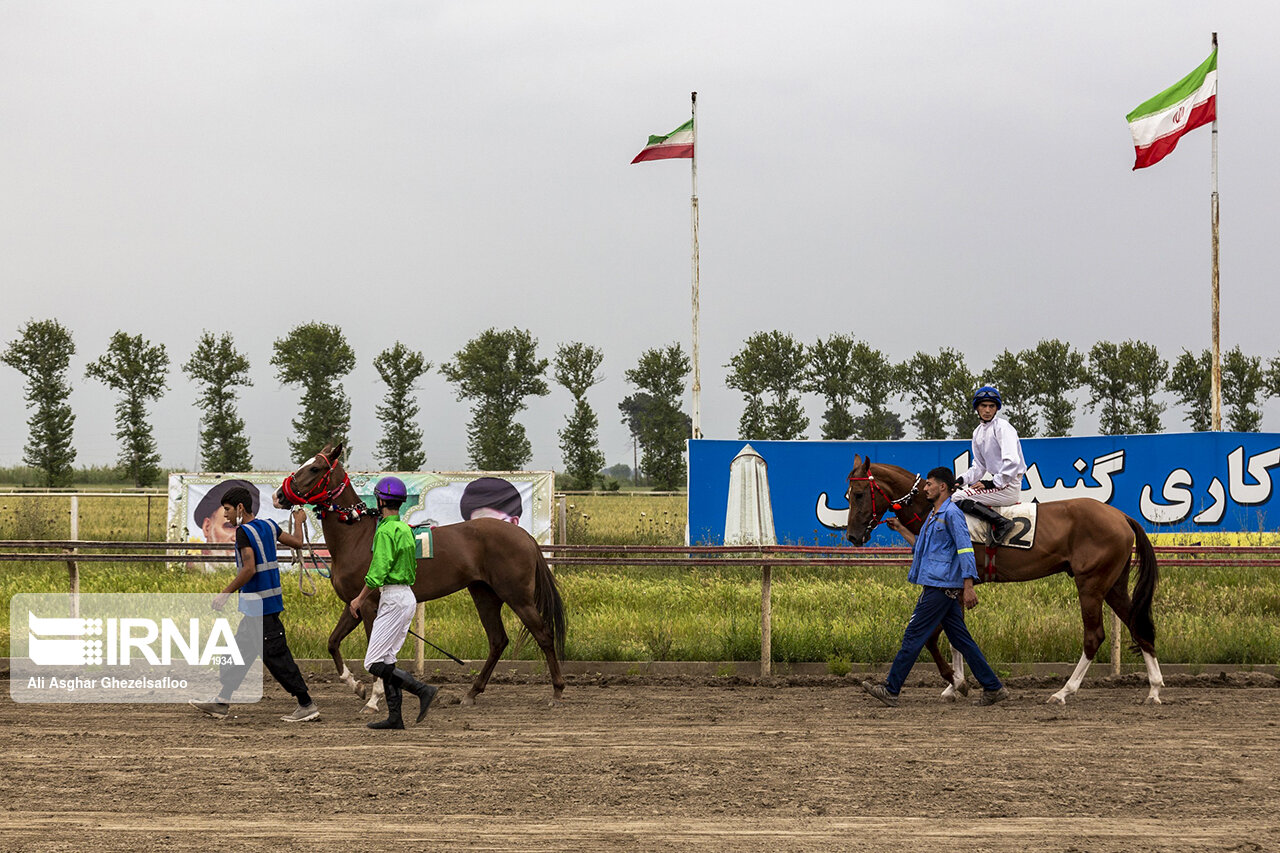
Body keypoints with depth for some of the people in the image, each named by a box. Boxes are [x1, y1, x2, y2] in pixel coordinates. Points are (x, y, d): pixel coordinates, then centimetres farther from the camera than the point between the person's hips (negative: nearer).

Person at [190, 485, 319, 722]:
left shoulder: (244, 532, -15)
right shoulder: (268, 526, 9)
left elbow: (249, 569, -24)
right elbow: (297, 542, 18)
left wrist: (225, 593, -16)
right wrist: (299, 522, 38)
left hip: (259, 604, -10)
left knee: (276, 656, -5)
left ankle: (306, 705, -3)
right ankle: (221, 703, 16)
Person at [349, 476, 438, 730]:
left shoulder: (386, 531, -15)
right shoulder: (405, 529, 15)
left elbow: (378, 572, -20)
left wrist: (360, 599, -9)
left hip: (394, 599, -10)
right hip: (408, 596, 10)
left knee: (374, 664, -9)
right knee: (386, 660, 13)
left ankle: (422, 690, -17)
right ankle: (394, 717, 10)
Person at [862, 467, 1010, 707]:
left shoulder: (952, 514, -10)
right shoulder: (933, 516, 20)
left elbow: (965, 550, -17)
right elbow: (922, 548, 30)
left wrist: (968, 587, -24)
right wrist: (901, 530, 26)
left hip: (941, 586, -10)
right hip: (936, 586, 10)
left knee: (913, 637, -7)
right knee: (961, 640, 9)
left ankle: (890, 691, -4)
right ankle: (993, 688, 9)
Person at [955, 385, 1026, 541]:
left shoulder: (1002, 427, -12)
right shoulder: (978, 432, 15)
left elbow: (1012, 462, -22)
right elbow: (979, 467, 20)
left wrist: (993, 483, -20)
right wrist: (962, 479, 3)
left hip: (1009, 485, -10)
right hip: (995, 481, 10)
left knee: (959, 499, -21)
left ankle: (1001, 522, -25)